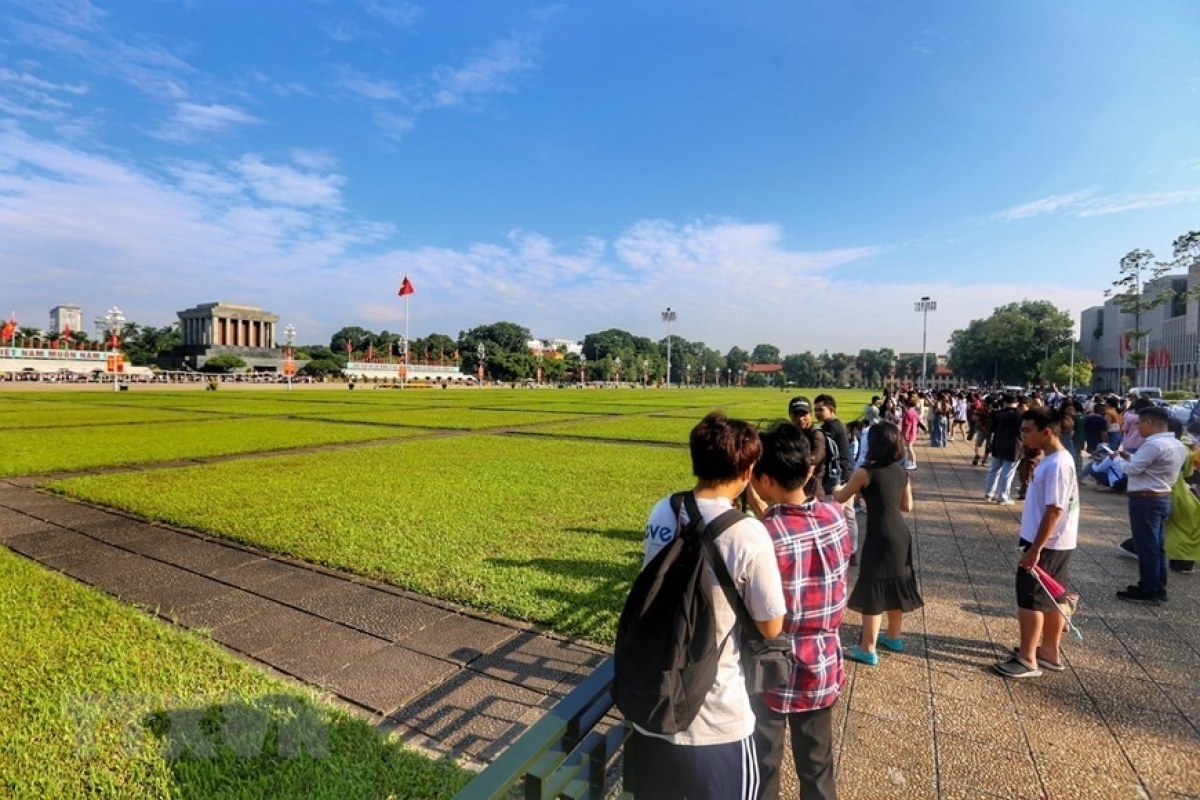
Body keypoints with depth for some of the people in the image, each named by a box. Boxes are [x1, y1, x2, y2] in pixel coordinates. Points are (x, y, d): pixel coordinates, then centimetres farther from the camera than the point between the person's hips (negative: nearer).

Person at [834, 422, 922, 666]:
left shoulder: (866, 472, -14)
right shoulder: (901, 472, 5)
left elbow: (840, 498, -2)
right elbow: (907, 506, 17)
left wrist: (835, 491, 19)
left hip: (880, 537, -8)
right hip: (900, 534, 8)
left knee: (872, 589, 0)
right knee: (895, 584, 20)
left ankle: (867, 649, 8)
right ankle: (893, 637, 37)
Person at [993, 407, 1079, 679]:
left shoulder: (1057, 464, -23)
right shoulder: (1052, 459, 8)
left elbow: (1054, 510, -25)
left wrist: (1035, 549, -23)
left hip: (1046, 544, -10)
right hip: (1057, 543, 10)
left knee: (1031, 599, 0)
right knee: (1052, 598, 18)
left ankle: (1027, 659, 10)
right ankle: (1050, 651, 30)